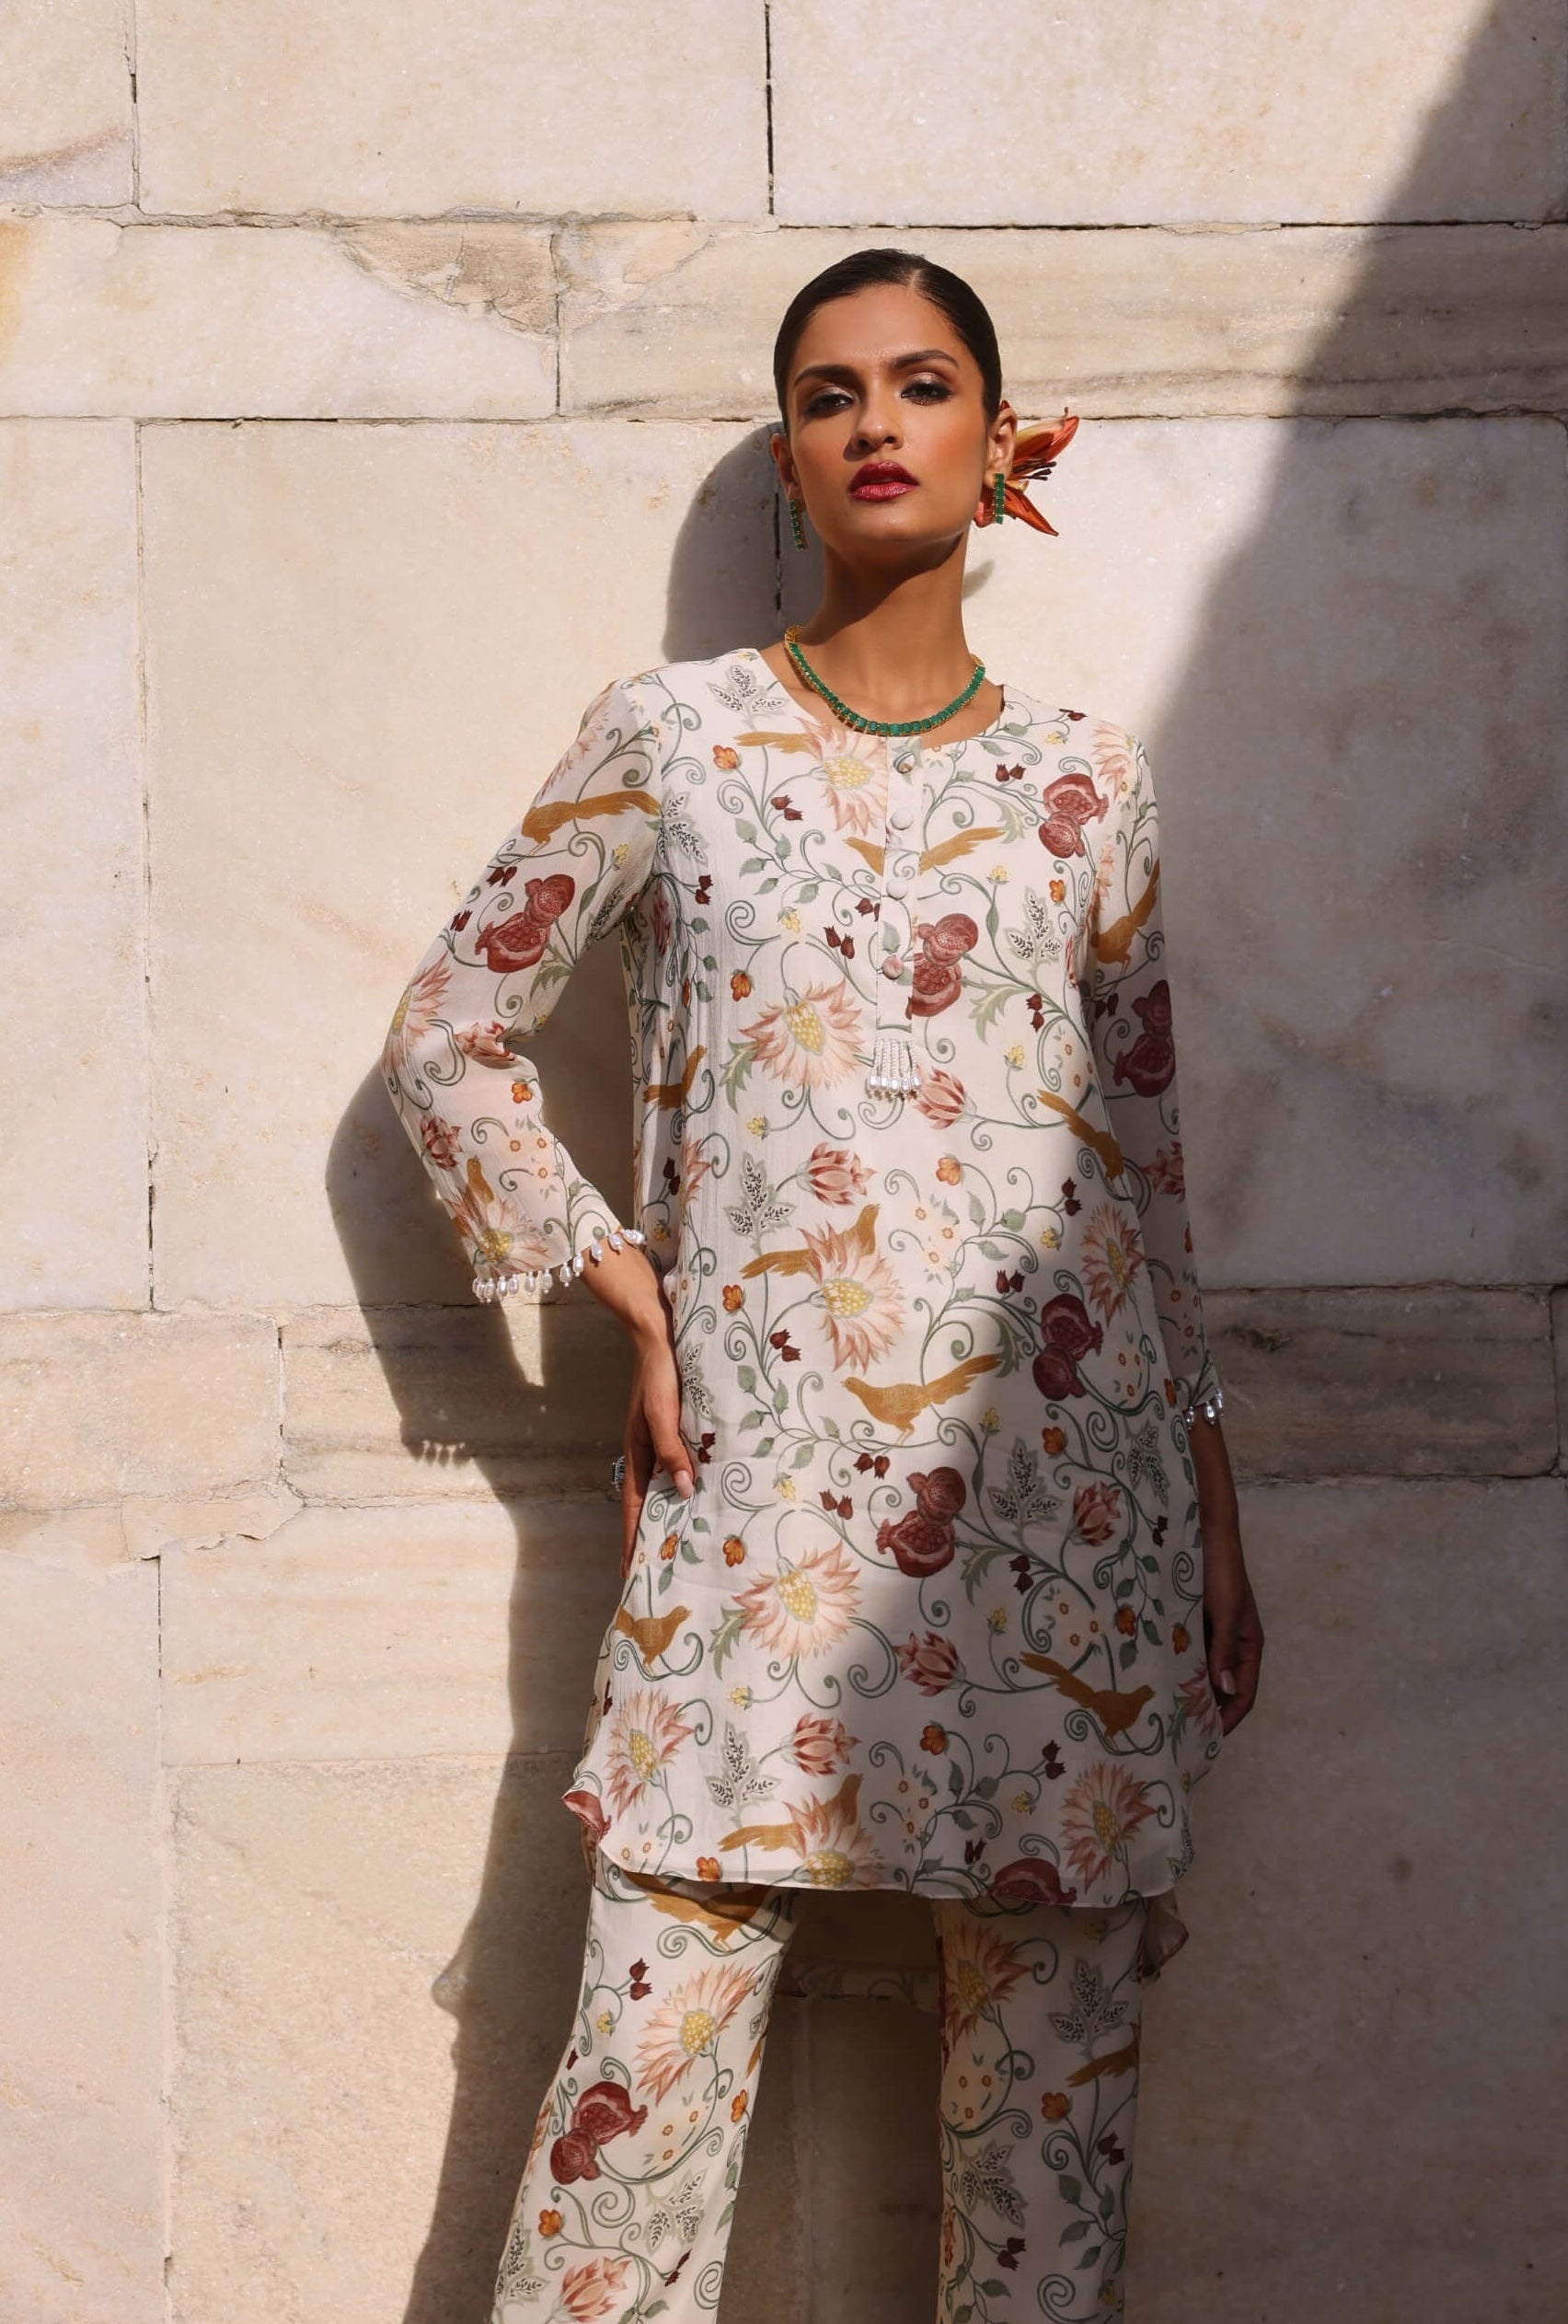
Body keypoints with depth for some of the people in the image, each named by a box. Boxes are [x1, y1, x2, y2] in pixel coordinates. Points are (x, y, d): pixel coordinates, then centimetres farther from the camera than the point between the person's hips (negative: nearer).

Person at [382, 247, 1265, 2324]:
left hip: (1061, 1479, 2)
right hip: (760, 1478, -1)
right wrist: (614, 1289, 1)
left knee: (1054, 2026, 4)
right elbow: (449, 1036, 11)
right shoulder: (666, 737, 6)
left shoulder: (1083, 783, 10)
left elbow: (1145, 1154, 13)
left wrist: (1211, 1499, 11)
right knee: (661, 2025, -6)